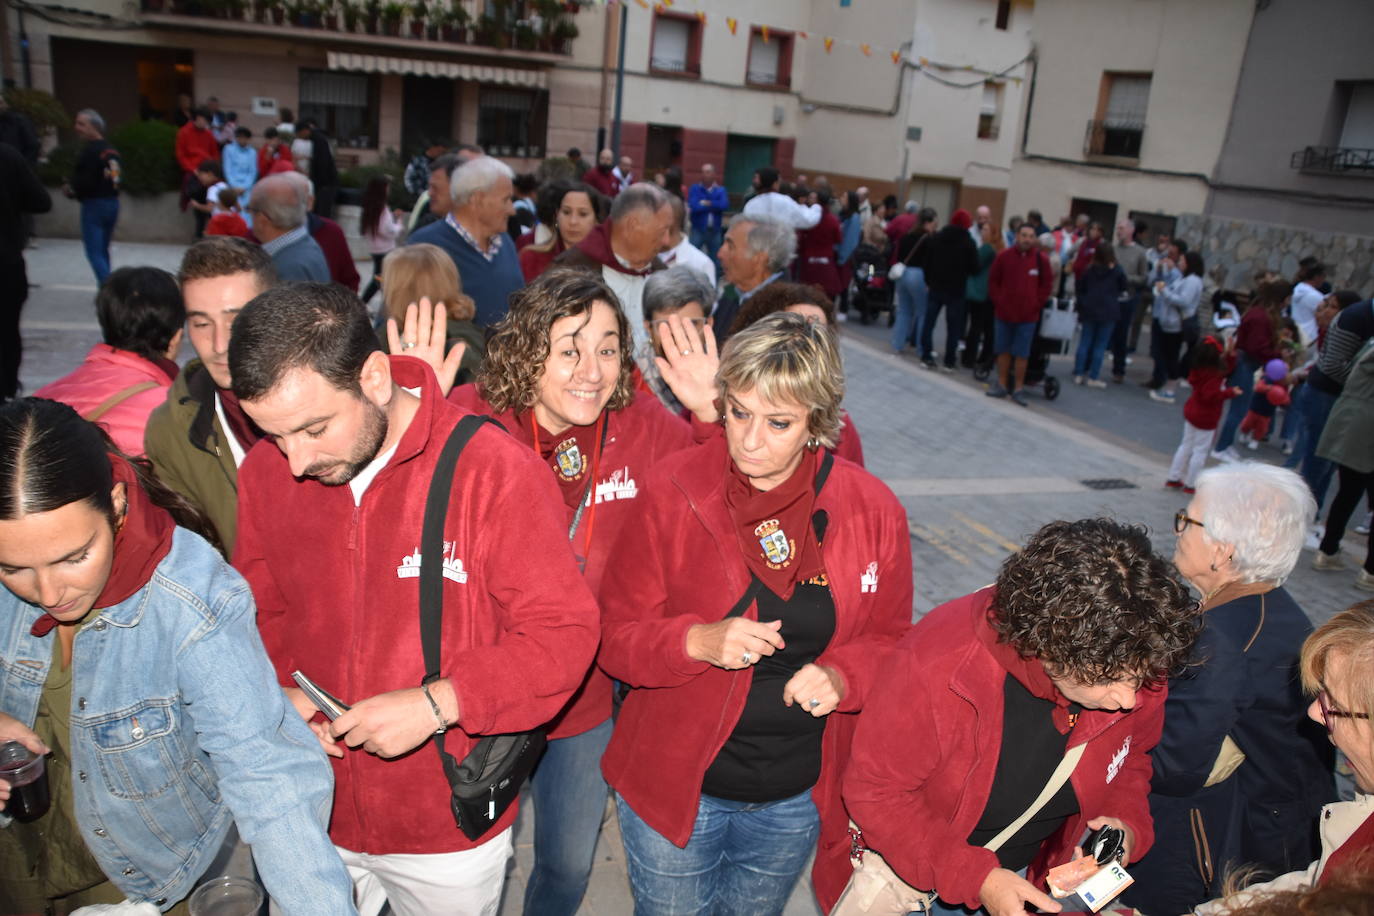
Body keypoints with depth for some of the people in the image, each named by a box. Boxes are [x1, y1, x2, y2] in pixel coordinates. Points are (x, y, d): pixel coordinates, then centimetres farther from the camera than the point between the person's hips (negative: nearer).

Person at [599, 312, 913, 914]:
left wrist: (838, 677, -19)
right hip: (675, 786, -2)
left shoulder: (872, 510, -10)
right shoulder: (673, 492, -16)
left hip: (797, 799, 2)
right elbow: (615, 637, -10)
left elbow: (889, 640, 2)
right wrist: (699, 641, -29)